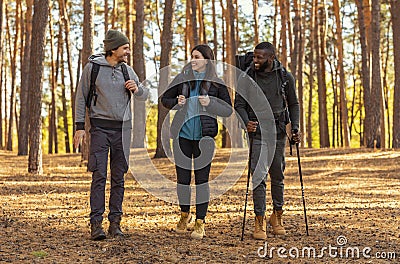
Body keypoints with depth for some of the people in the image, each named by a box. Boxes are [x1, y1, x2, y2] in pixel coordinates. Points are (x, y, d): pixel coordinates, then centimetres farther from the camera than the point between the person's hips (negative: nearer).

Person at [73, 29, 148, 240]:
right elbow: (81, 97, 1)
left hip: (122, 128, 4)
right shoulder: (92, 67, -1)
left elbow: (144, 95, 20)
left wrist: (137, 89, -4)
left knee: (118, 177, 5)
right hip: (100, 126, -4)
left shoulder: (127, 70, 9)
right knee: (99, 176, -9)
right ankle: (96, 223, -8)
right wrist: (80, 126, -4)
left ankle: (115, 222, 10)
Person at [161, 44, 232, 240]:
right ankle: (184, 214, 29)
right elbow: (165, 98, 14)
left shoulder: (216, 83, 1)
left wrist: (210, 103, -13)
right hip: (182, 134, 2)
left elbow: (228, 110, 3)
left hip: (204, 136, -2)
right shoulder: (182, 78, 6)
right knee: (182, 177, 7)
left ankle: (200, 223, 7)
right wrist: (176, 103, -7)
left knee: (202, 178, 0)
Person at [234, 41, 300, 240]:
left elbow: (293, 104, 12)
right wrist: (246, 122, -19)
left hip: (278, 132, 2)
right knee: (258, 177, -9)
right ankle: (259, 221, -2)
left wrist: (295, 128, 0)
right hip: (257, 132, -2)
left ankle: (277, 216, 27)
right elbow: (239, 104, 0)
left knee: (277, 176, 10)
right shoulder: (247, 77, -3)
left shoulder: (285, 78, 1)